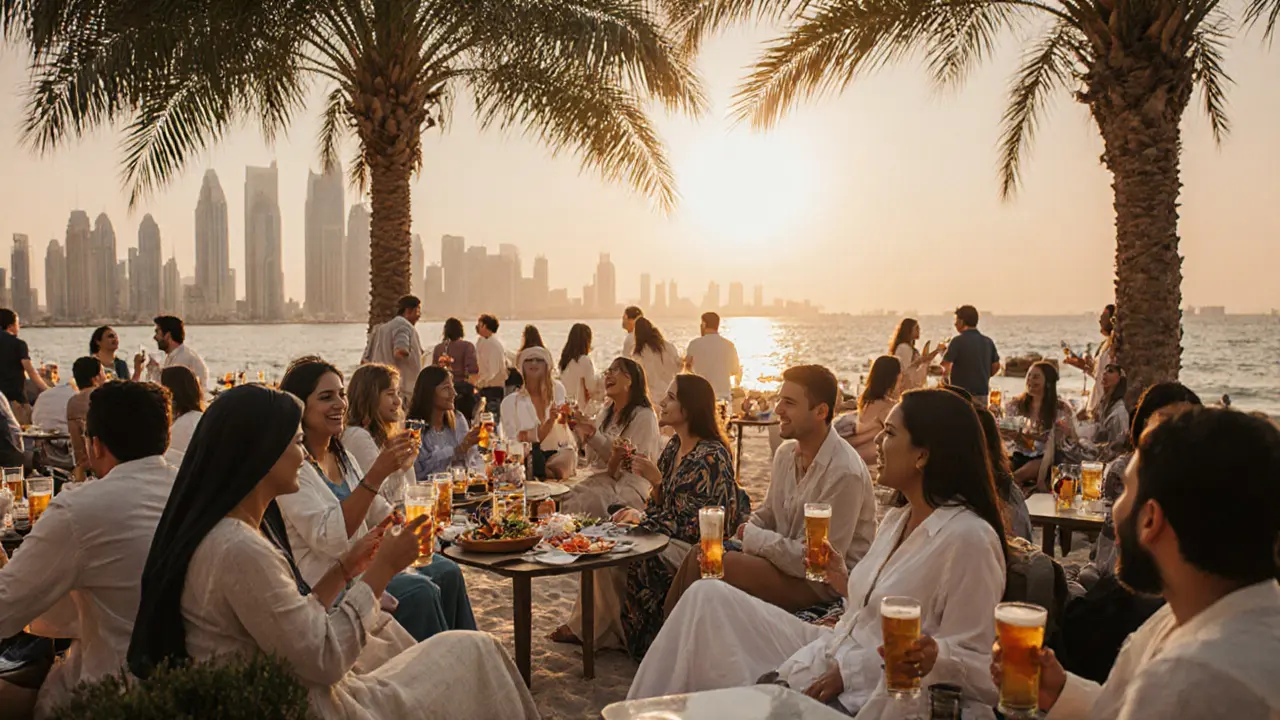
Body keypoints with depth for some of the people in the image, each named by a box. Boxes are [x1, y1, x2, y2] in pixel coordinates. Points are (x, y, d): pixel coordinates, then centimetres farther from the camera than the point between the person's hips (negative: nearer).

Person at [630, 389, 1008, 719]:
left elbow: (977, 661, -20)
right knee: (708, 596, 2)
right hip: (829, 661, 9)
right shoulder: (898, 517, 9)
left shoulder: (968, 538, -19)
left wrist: (851, 670, -22)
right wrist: (846, 584, 5)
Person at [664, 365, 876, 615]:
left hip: (827, 583, -8)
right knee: (700, 557, -9)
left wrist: (752, 537, -17)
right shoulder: (786, 452, 5)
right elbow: (766, 514, 15)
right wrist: (732, 542, -5)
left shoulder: (844, 473, -23)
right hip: (788, 558, 8)